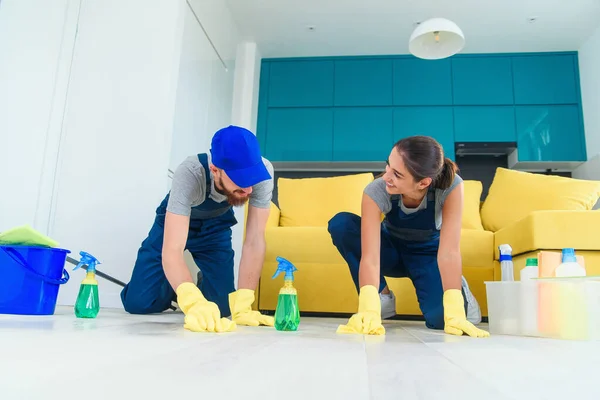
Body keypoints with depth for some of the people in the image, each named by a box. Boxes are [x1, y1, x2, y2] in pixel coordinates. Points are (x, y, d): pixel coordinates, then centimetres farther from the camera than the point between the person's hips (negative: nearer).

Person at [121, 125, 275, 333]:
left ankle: (205, 283, 22)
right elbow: (172, 250, -46)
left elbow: (255, 241, -31)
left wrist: (242, 304, -38)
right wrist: (194, 303, -63)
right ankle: (171, 289, 21)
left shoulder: (262, 171, -33)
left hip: (215, 226, 2)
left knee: (222, 306, -12)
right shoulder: (189, 174, -40)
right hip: (174, 223, -1)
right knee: (138, 303, -11)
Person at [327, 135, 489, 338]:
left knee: (441, 317, -29)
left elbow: (449, 252, -36)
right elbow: (370, 257, -39)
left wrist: (454, 313, -43)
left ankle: (458, 288, 9)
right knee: (341, 224, -29)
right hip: (391, 248, 1)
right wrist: (369, 310, -52)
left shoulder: (451, 186, -33)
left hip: (427, 253, -1)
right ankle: (383, 297, -10)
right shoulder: (376, 191, -33)